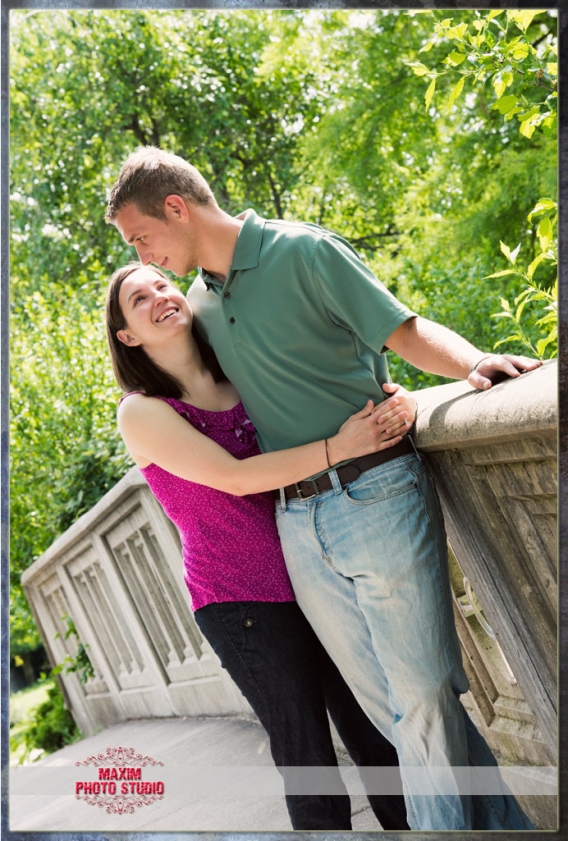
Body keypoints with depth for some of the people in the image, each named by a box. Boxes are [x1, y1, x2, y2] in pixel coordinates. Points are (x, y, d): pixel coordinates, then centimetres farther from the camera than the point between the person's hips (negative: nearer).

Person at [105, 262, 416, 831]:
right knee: (307, 757, 5)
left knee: (376, 734, 12)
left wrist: (396, 404, -14)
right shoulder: (141, 412, -6)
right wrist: (336, 448, -26)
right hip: (241, 605, -4)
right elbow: (233, 477, -17)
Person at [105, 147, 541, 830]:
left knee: (426, 698, -2)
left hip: (376, 497, -6)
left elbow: (407, 332, -10)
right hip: (300, 524, 6)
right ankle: (495, 815, 25)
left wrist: (473, 361, -27)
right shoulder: (201, 302, 15)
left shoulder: (301, 250, -4)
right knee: (387, 704, 9)